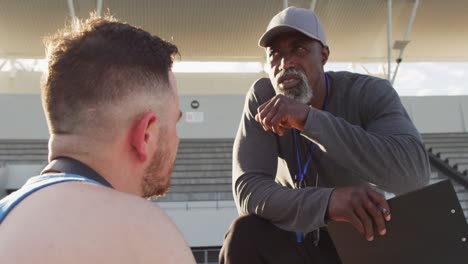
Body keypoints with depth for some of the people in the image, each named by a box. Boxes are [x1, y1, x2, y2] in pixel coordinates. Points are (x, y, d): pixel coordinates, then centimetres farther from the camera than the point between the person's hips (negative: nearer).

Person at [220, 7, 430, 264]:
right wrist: (326, 201, -43)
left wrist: (309, 118, -40)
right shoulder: (263, 98, -14)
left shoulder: (371, 92, -17)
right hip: (299, 237, 1)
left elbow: (414, 173, -34)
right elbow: (248, 189, -25)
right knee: (244, 235, -27)